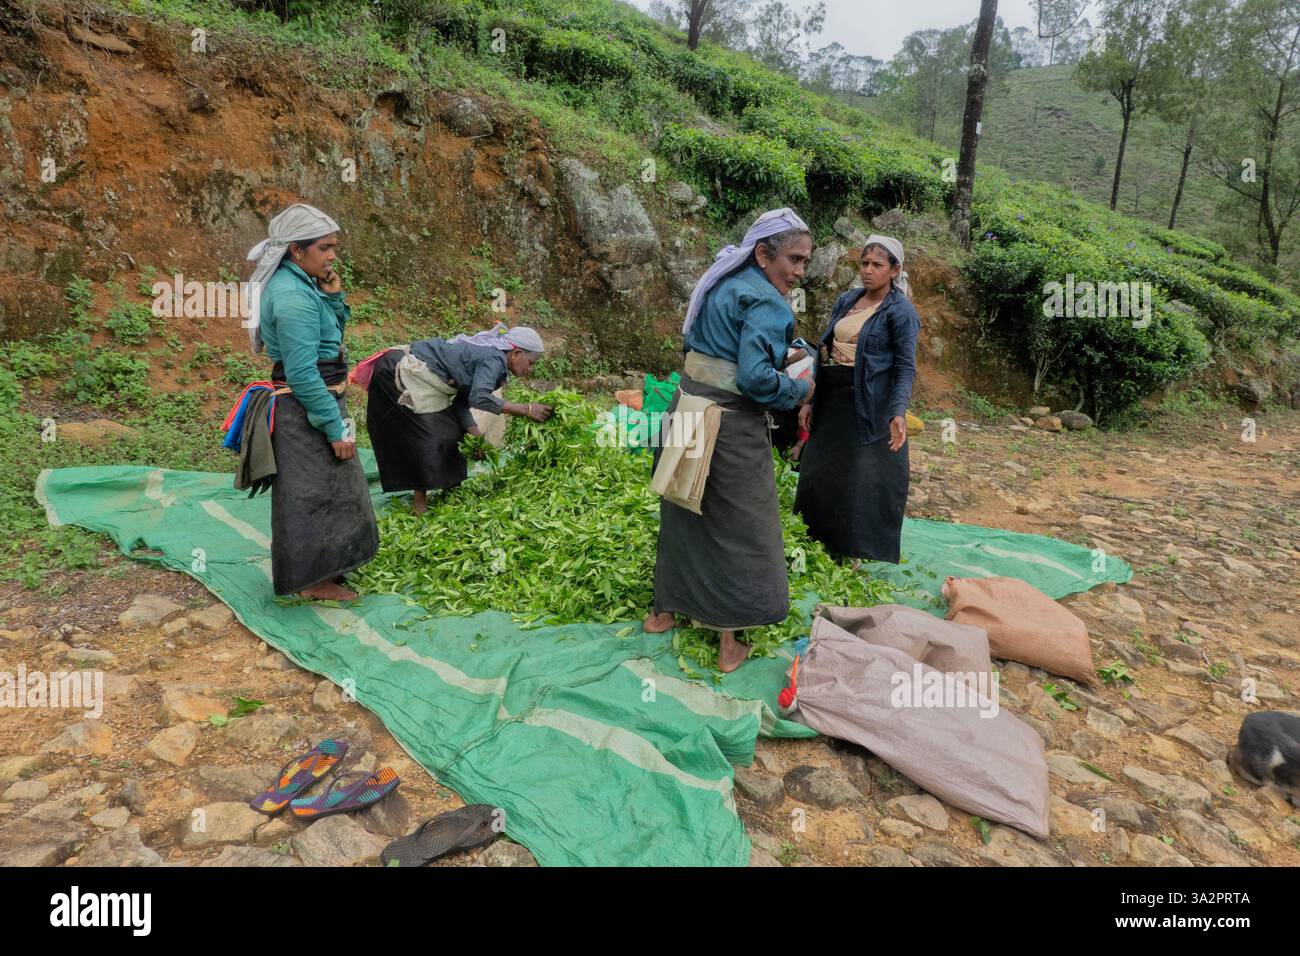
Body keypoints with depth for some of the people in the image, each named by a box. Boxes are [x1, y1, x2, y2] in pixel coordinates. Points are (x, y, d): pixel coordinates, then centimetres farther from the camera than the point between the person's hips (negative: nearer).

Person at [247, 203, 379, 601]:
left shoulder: (299, 284, 7)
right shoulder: (293, 295, -22)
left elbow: (332, 333, 16)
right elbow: (302, 373, -25)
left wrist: (333, 297, -2)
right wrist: (335, 427, -21)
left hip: (311, 400, 10)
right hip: (306, 408, -10)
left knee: (325, 488, 21)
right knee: (314, 491, 2)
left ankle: (319, 569, 37)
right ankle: (314, 580, 17)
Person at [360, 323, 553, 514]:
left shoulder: (485, 355, 11)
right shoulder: (494, 358, -18)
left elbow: (461, 403, 7)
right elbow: (479, 397, -35)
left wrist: (477, 436, -4)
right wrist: (526, 410, -29)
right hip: (404, 372, -10)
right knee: (429, 436, -6)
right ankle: (420, 502, 4)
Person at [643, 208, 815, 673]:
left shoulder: (721, 283, 10)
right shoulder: (767, 303, -17)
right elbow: (756, 376, -25)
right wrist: (799, 391, -9)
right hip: (731, 429, -8)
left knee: (684, 516, 20)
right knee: (738, 528, 6)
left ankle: (664, 609, 35)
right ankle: (729, 641, 16)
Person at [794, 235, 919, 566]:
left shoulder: (900, 311, -8)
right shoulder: (846, 301, 11)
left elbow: (906, 368, -12)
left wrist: (898, 412, -27)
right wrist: (810, 401, 11)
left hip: (869, 409, -6)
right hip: (831, 403, 7)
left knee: (861, 483, 2)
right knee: (819, 476, 14)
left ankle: (853, 557, 18)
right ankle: (818, 548, 31)